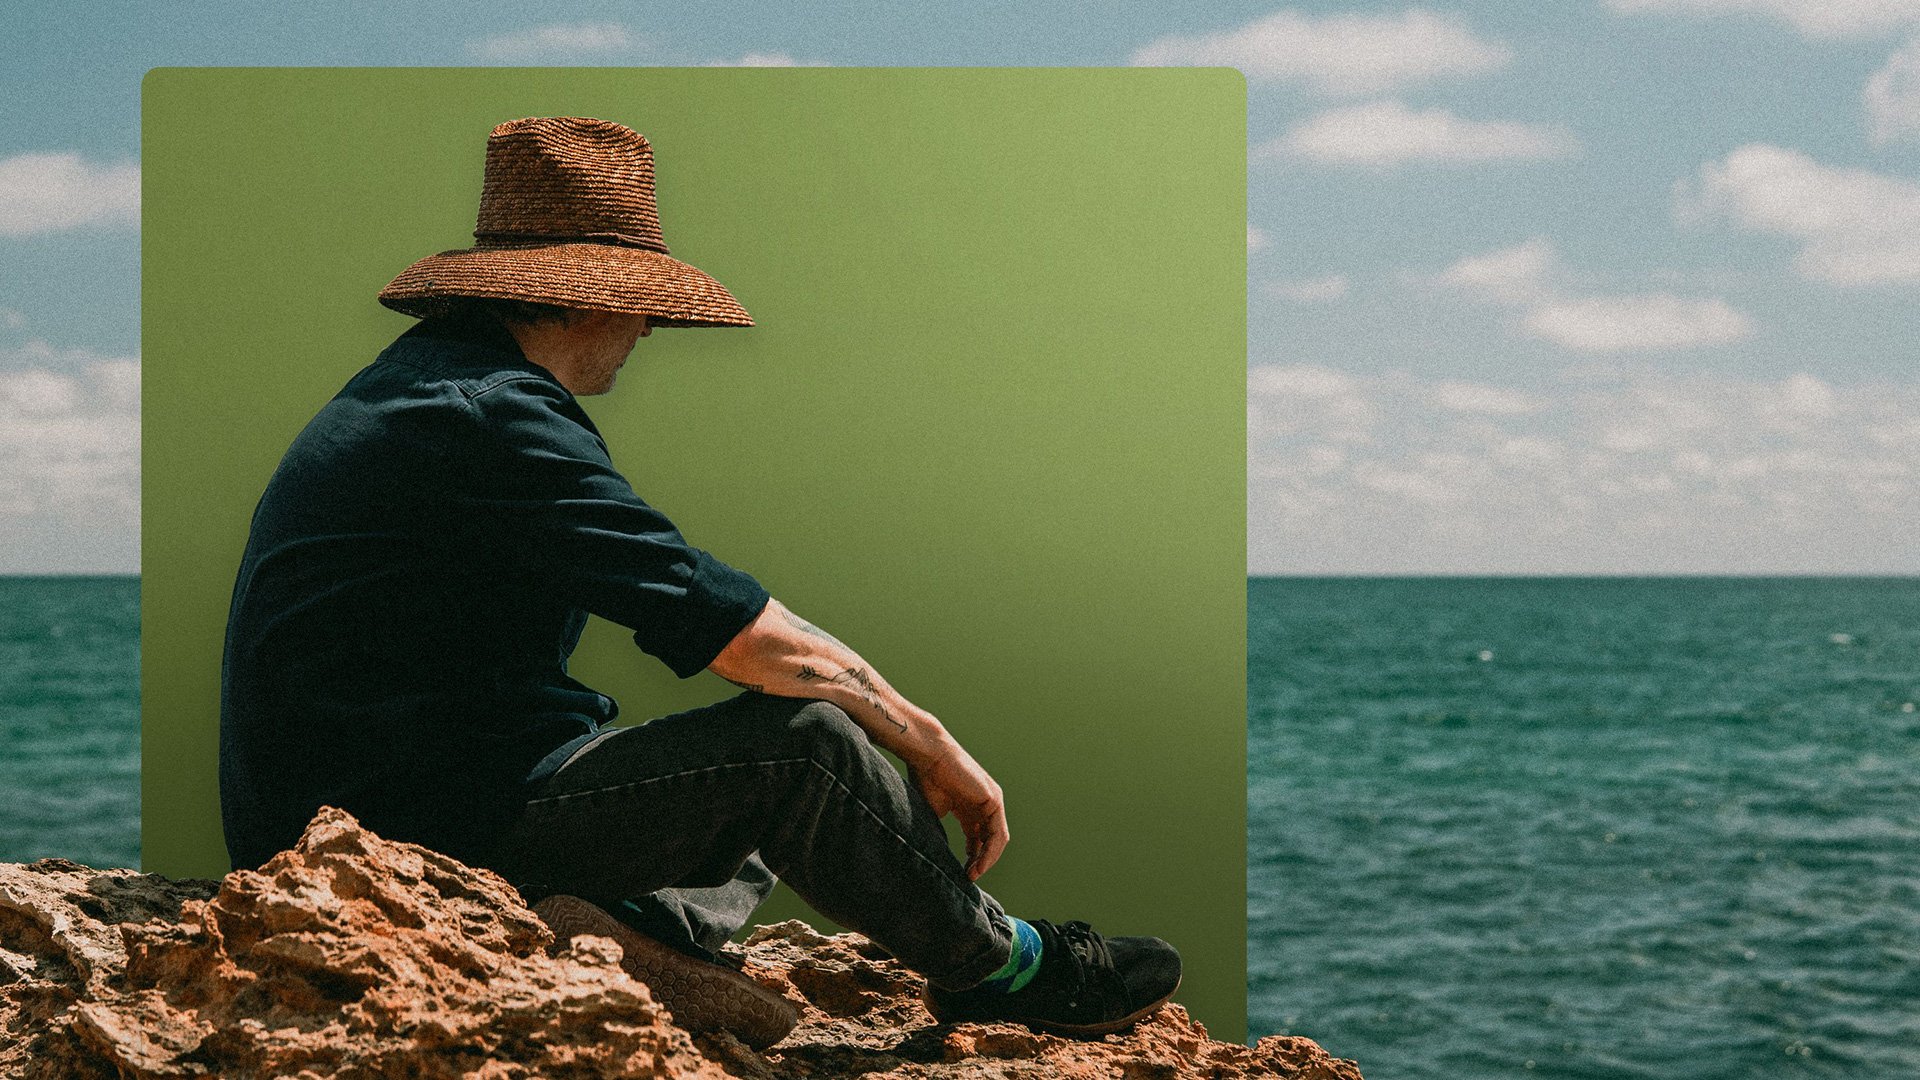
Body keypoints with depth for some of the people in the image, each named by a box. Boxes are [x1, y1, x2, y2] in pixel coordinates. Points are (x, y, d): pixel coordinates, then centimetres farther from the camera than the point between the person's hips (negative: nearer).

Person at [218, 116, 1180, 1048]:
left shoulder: (410, 387, 16)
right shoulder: (495, 419, -18)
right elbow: (749, 638, -18)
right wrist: (931, 744, -5)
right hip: (416, 821, -11)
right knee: (803, 745, -14)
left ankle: (637, 933, -7)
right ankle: (999, 966, 7)